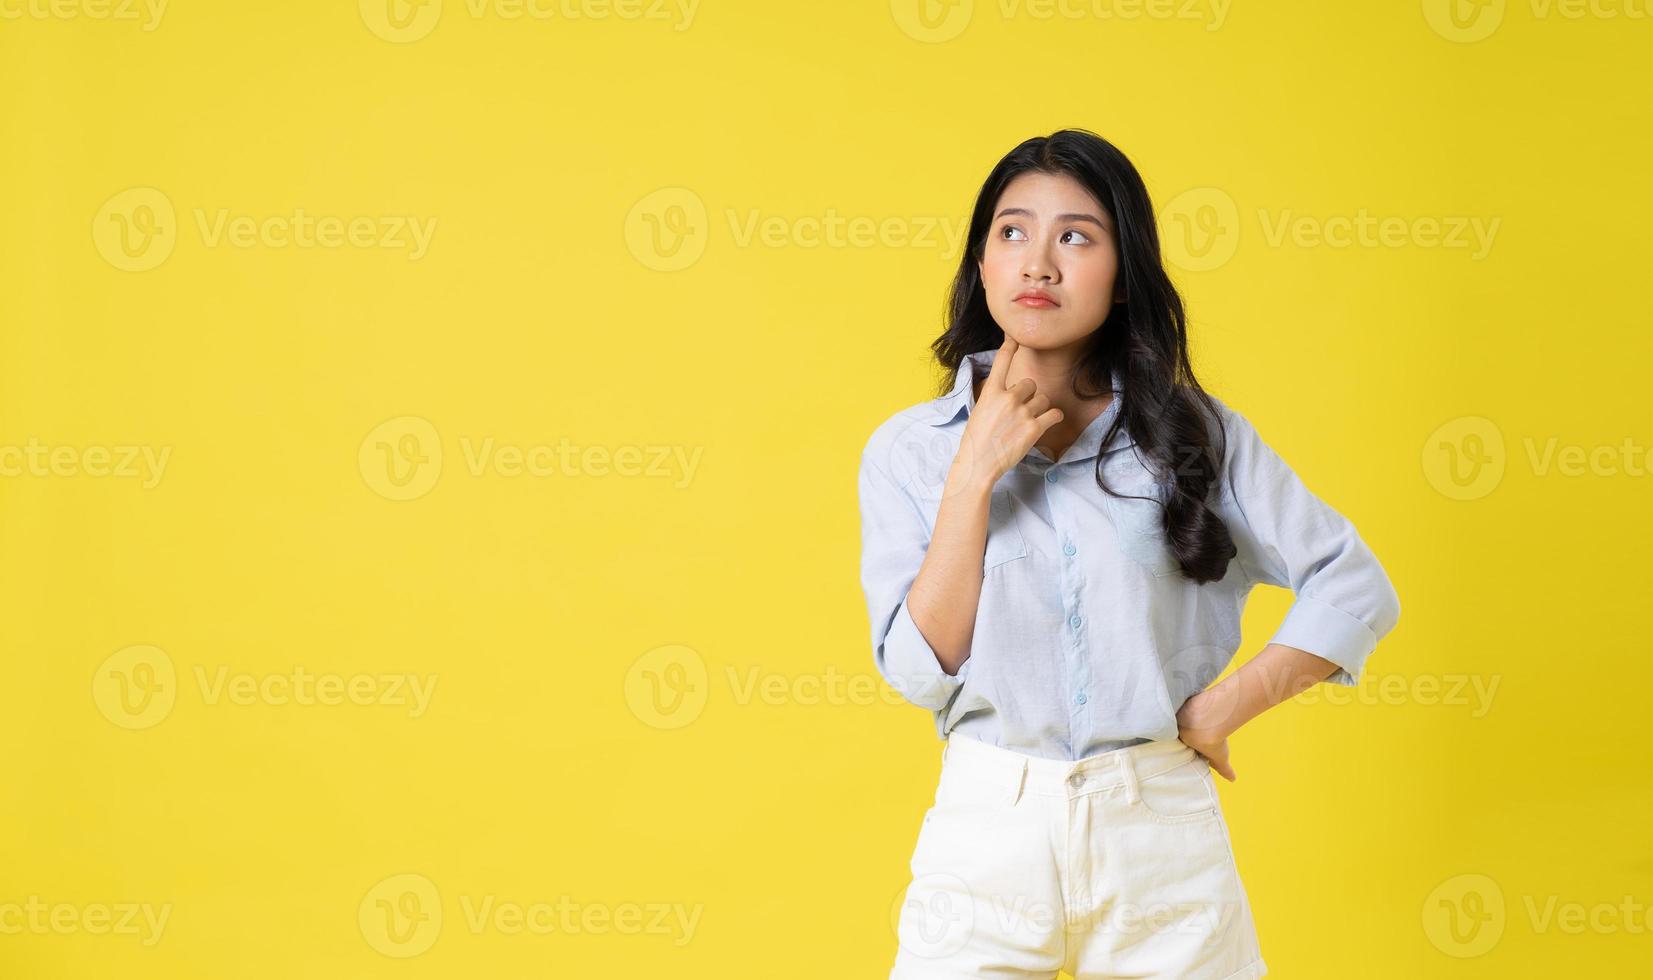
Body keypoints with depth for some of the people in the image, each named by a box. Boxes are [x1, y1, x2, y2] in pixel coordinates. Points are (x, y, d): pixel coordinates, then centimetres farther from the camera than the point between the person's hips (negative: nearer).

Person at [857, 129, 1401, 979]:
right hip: (985, 835, 0)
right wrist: (977, 469, -11)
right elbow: (920, 670, -7)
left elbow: (1357, 590, 1)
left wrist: (1223, 707, -4)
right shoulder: (909, 449, 2)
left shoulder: (1191, 432, 2)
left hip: (1160, 830, 0)